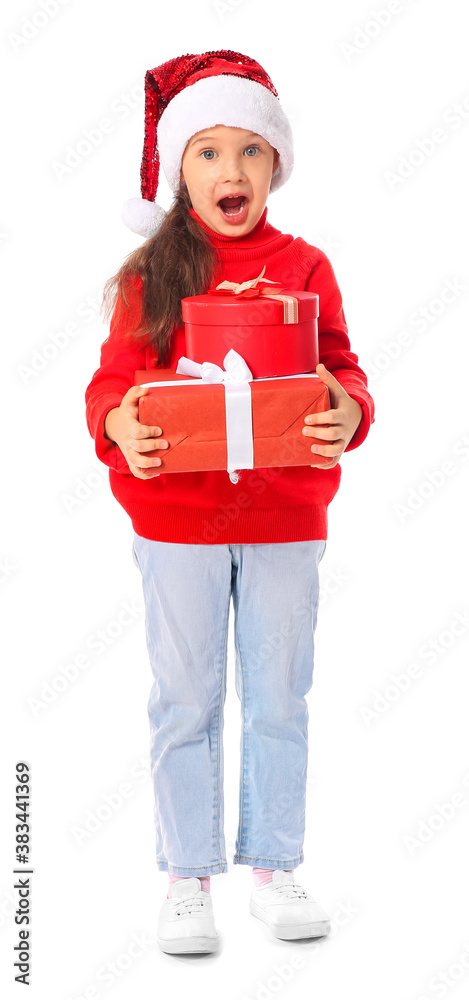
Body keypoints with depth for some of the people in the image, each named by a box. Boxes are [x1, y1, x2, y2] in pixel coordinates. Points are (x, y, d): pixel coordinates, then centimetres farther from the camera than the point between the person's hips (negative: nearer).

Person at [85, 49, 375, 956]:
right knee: (186, 703, 9)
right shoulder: (151, 273, 0)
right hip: (176, 517, -1)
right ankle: (187, 879, 22)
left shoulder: (304, 268, 3)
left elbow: (342, 372, 0)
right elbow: (115, 377, -3)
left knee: (278, 701, 10)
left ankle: (274, 870, 26)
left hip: (286, 521, 1)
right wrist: (119, 424, -25)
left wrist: (347, 413, -23)